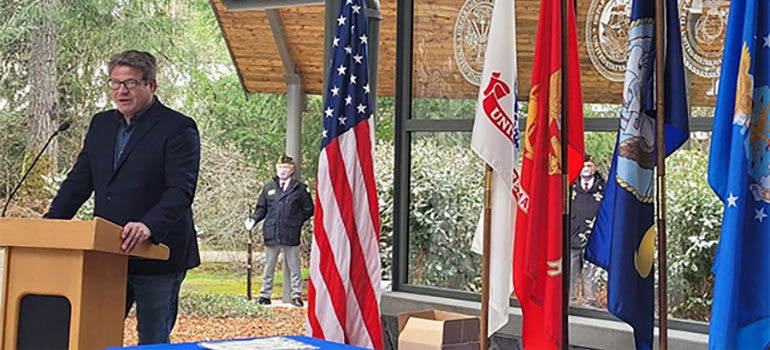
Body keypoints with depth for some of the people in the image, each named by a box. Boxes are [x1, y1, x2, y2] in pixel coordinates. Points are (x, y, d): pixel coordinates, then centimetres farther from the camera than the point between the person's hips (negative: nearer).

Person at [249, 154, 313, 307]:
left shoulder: (300, 188, 3)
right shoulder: (269, 187, 10)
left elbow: (308, 210, 8)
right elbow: (261, 208, 15)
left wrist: (296, 221, 0)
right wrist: (254, 219, -2)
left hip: (291, 236, -2)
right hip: (271, 234, 2)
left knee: (294, 267, 4)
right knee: (268, 267, 11)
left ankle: (296, 295, 12)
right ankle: (265, 295, 19)